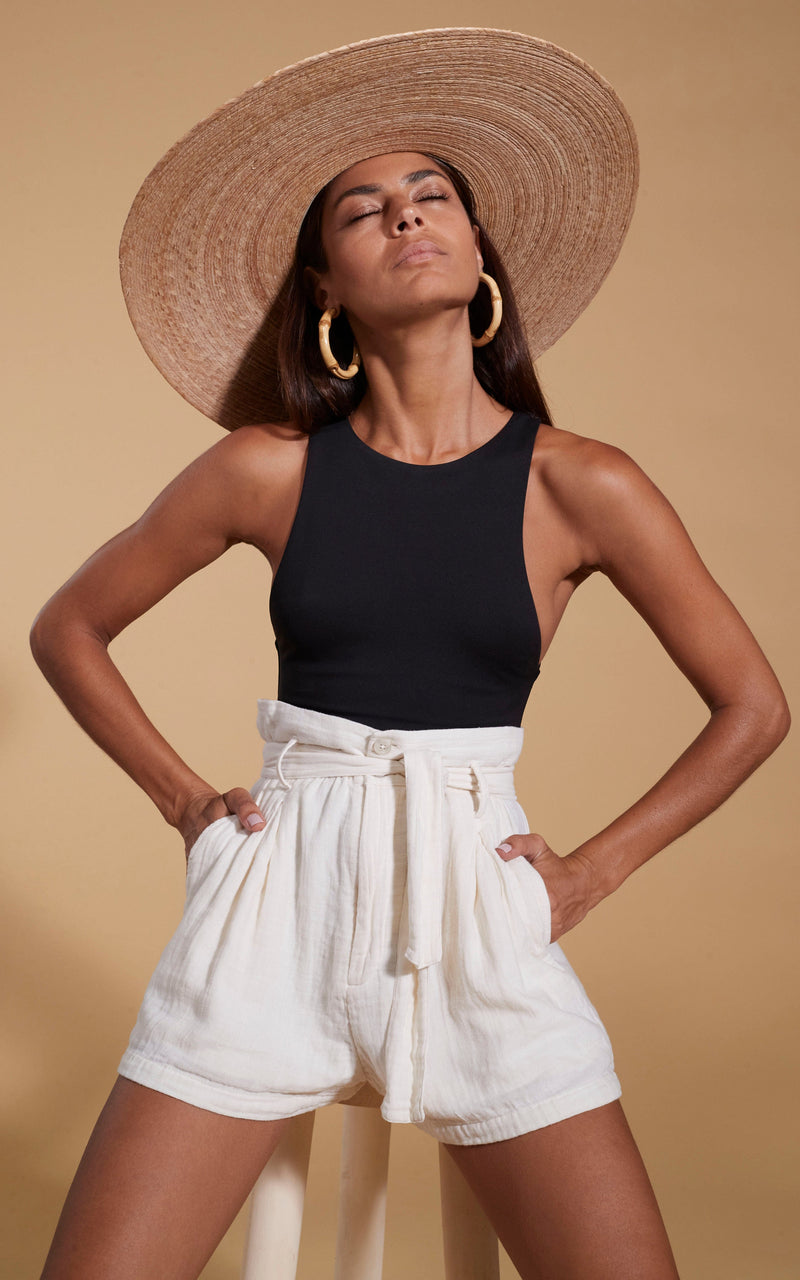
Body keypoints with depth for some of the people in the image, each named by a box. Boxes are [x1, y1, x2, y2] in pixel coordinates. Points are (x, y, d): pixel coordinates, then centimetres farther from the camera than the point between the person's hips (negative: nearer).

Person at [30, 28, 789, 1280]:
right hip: (275, 908, 1)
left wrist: (591, 869, 4)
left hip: (477, 922, 0)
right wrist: (184, 797, 6)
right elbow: (67, 629, 12)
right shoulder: (267, 470, -1)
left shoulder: (582, 487, -3)